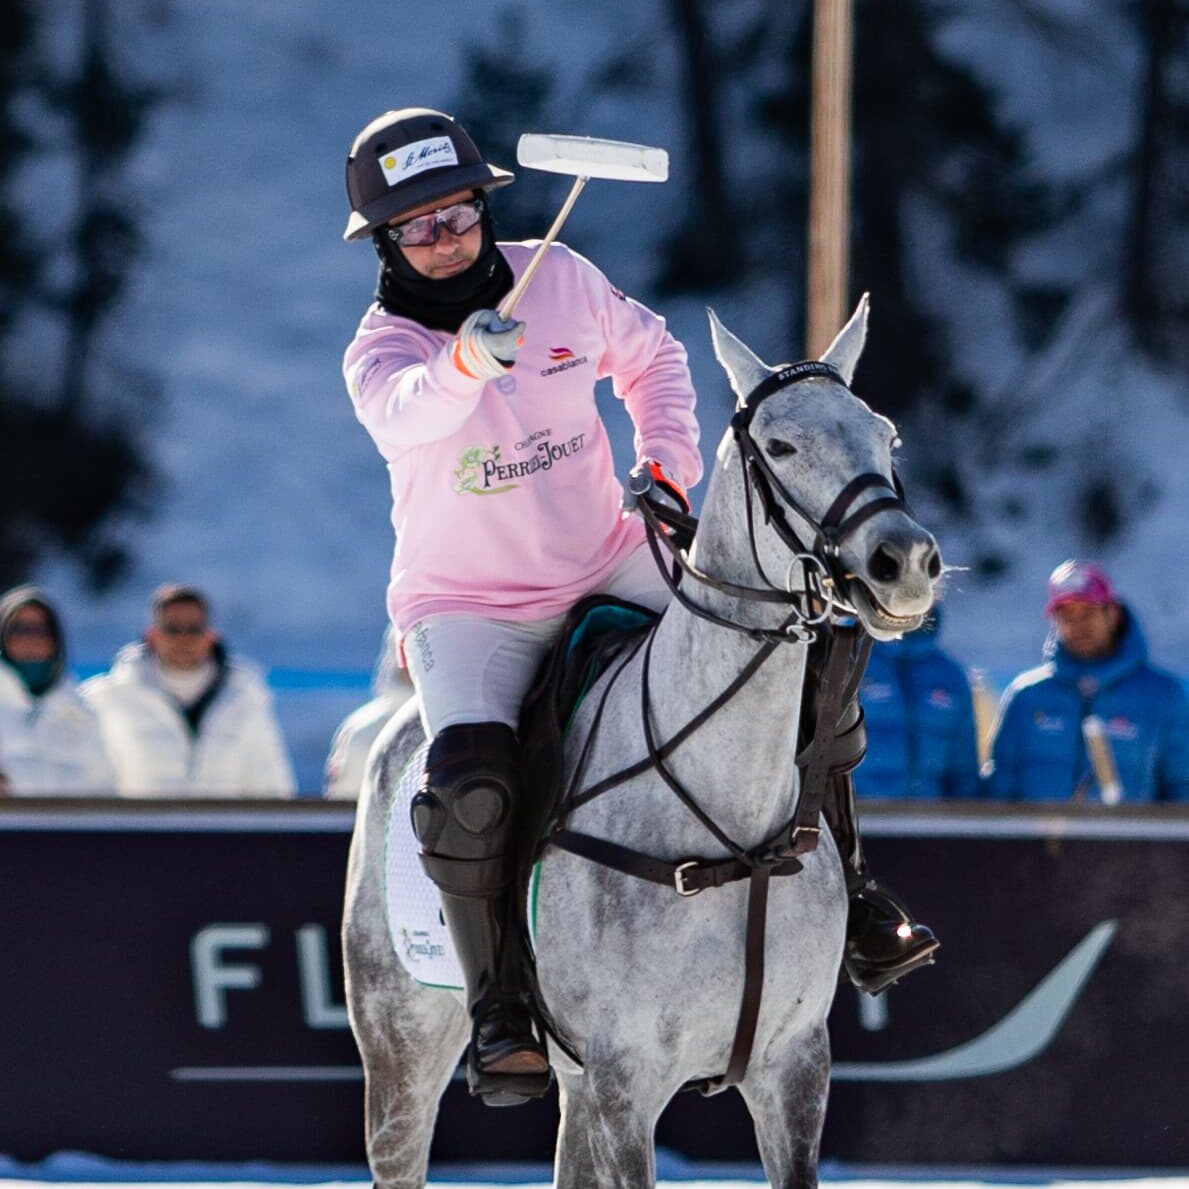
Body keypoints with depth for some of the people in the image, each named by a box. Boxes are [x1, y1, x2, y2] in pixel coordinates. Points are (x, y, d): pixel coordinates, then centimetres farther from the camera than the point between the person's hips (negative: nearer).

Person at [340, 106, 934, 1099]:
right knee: (470, 790, -30)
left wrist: (669, 465, 1)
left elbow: (651, 355, 17)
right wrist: (464, 363, -58)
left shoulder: (560, 279, -1)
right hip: (469, 607, -4)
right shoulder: (381, 346, -12)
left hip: (608, 564, 4)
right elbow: (401, 412, -38)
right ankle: (498, 1011, -13)